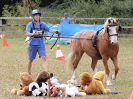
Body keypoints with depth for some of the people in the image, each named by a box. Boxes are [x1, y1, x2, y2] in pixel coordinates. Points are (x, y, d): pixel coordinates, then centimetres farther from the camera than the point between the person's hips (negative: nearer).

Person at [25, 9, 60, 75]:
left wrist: (55, 31, -23)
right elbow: (27, 33, -17)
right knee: (31, 59, 10)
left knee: (43, 58, -14)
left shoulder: (42, 24, 5)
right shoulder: (30, 24, -5)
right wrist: (33, 34, -38)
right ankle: (29, 73, 29)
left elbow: (49, 30, -2)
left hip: (41, 44, 1)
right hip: (32, 44, -1)